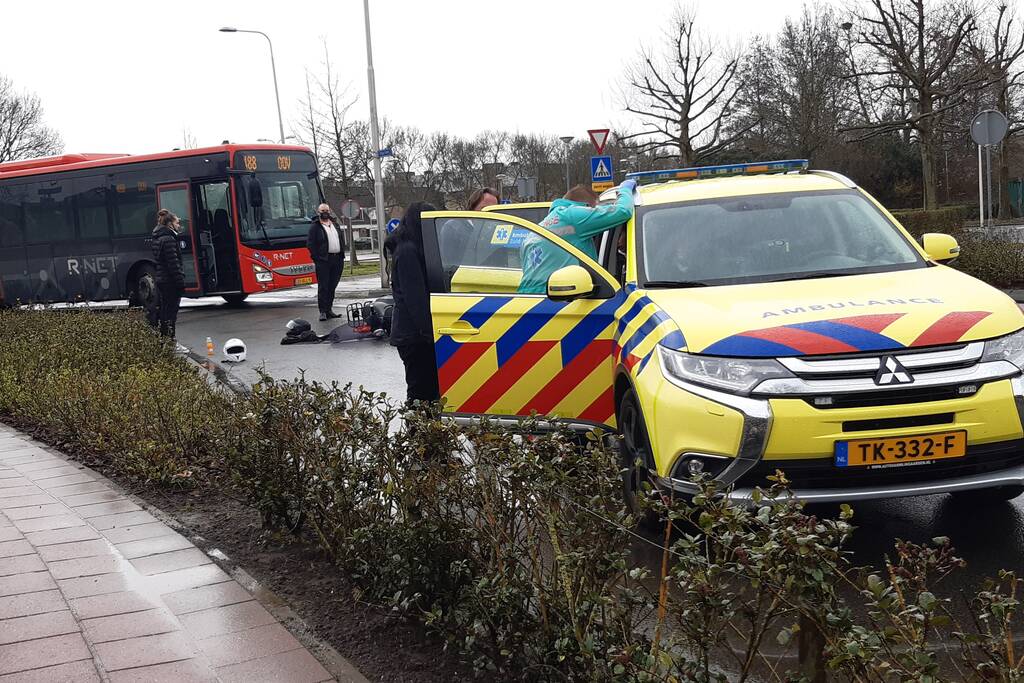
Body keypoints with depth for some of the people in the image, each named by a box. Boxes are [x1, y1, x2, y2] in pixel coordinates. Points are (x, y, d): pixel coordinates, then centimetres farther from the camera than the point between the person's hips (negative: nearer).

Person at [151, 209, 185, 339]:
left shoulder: (158, 238, 16)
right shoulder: (168, 239, -15)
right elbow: (173, 263, -20)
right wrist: (180, 282, -19)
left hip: (161, 280, 10)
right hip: (170, 281, -10)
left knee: (162, 311, 14)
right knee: (170, 313, -6)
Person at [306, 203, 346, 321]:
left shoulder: (335, 224, 18)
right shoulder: (315, 227, -1)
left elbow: (342, 239, 22)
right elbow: (310, 243, -6)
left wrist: (342, 254, 11)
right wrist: (316, 258, -12)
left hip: (337, 259, 6)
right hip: (323, 260, -6)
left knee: (332, 286, 9)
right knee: (323, 286, -7)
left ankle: (329, 309, 17)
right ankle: (323, 311, -6)